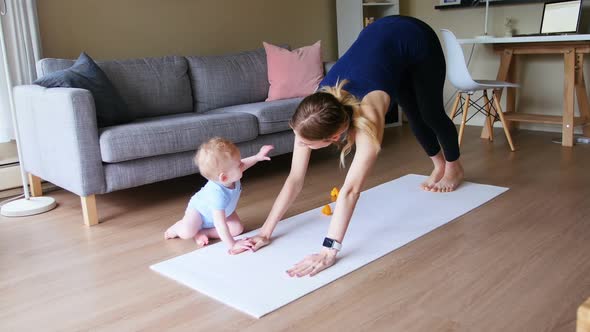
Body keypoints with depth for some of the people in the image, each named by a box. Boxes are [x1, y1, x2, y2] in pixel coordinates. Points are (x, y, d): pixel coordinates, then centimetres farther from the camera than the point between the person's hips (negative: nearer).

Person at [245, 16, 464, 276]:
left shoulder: (366, 114, -45)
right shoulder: (311, 116, -30)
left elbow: (351, 190, -50)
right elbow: (294, 179, -26)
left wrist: (329, 251, -54)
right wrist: (266, 231, -29)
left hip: (415, 40, -4)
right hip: (378, 35, 4)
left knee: (430, 114, 15)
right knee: (414, 116, 19)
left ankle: (454, 169, 45)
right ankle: (439, 166, 47)